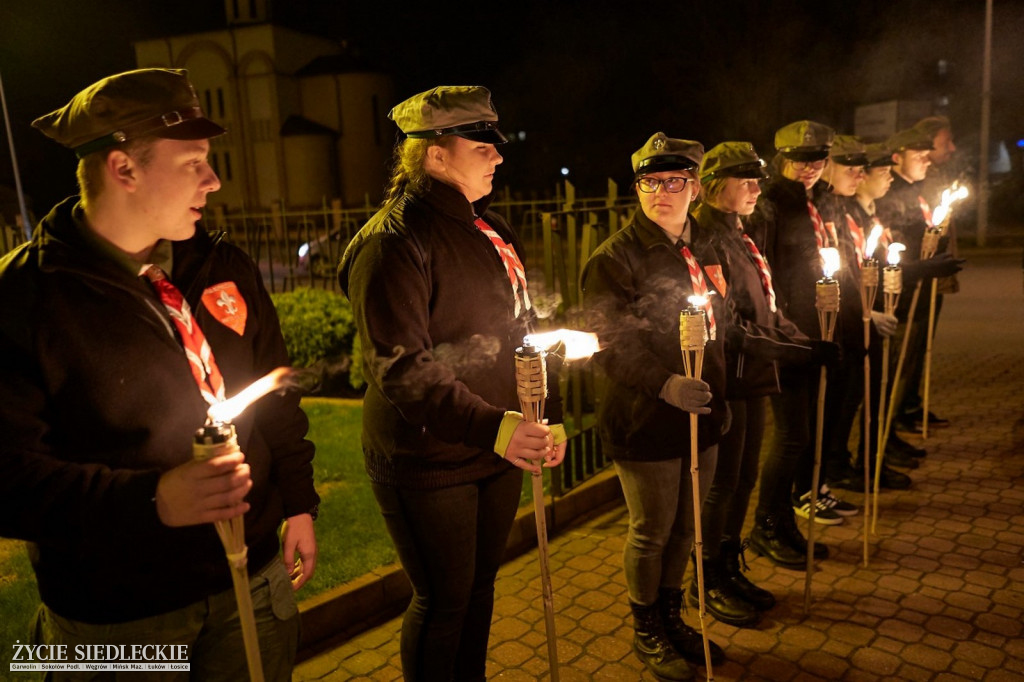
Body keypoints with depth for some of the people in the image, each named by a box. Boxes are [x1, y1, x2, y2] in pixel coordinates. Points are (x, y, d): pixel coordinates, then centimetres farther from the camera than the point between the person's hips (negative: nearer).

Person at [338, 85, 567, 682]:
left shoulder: (493, 231, 11)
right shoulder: (394, 241, -16)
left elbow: (523, 331, 16)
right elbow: (401, 368, -23)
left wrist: (549, 416, 6)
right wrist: (493, 427, -31)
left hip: (499, 452, 8)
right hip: (428, 462, -8)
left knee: (480, 587, 21)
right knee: (444, 602, 7)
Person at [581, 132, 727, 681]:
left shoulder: (699, 249, 12)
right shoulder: (614, 257, -12)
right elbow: (612, 345, -20)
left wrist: (717, 397, 17)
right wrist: (665, 385, -32)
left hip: (699, 415, 7)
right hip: (645, 421, -7)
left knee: (685, 528, 18)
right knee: (651, 533, 7)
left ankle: (672, 620, 39)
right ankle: (646, 634, 29)